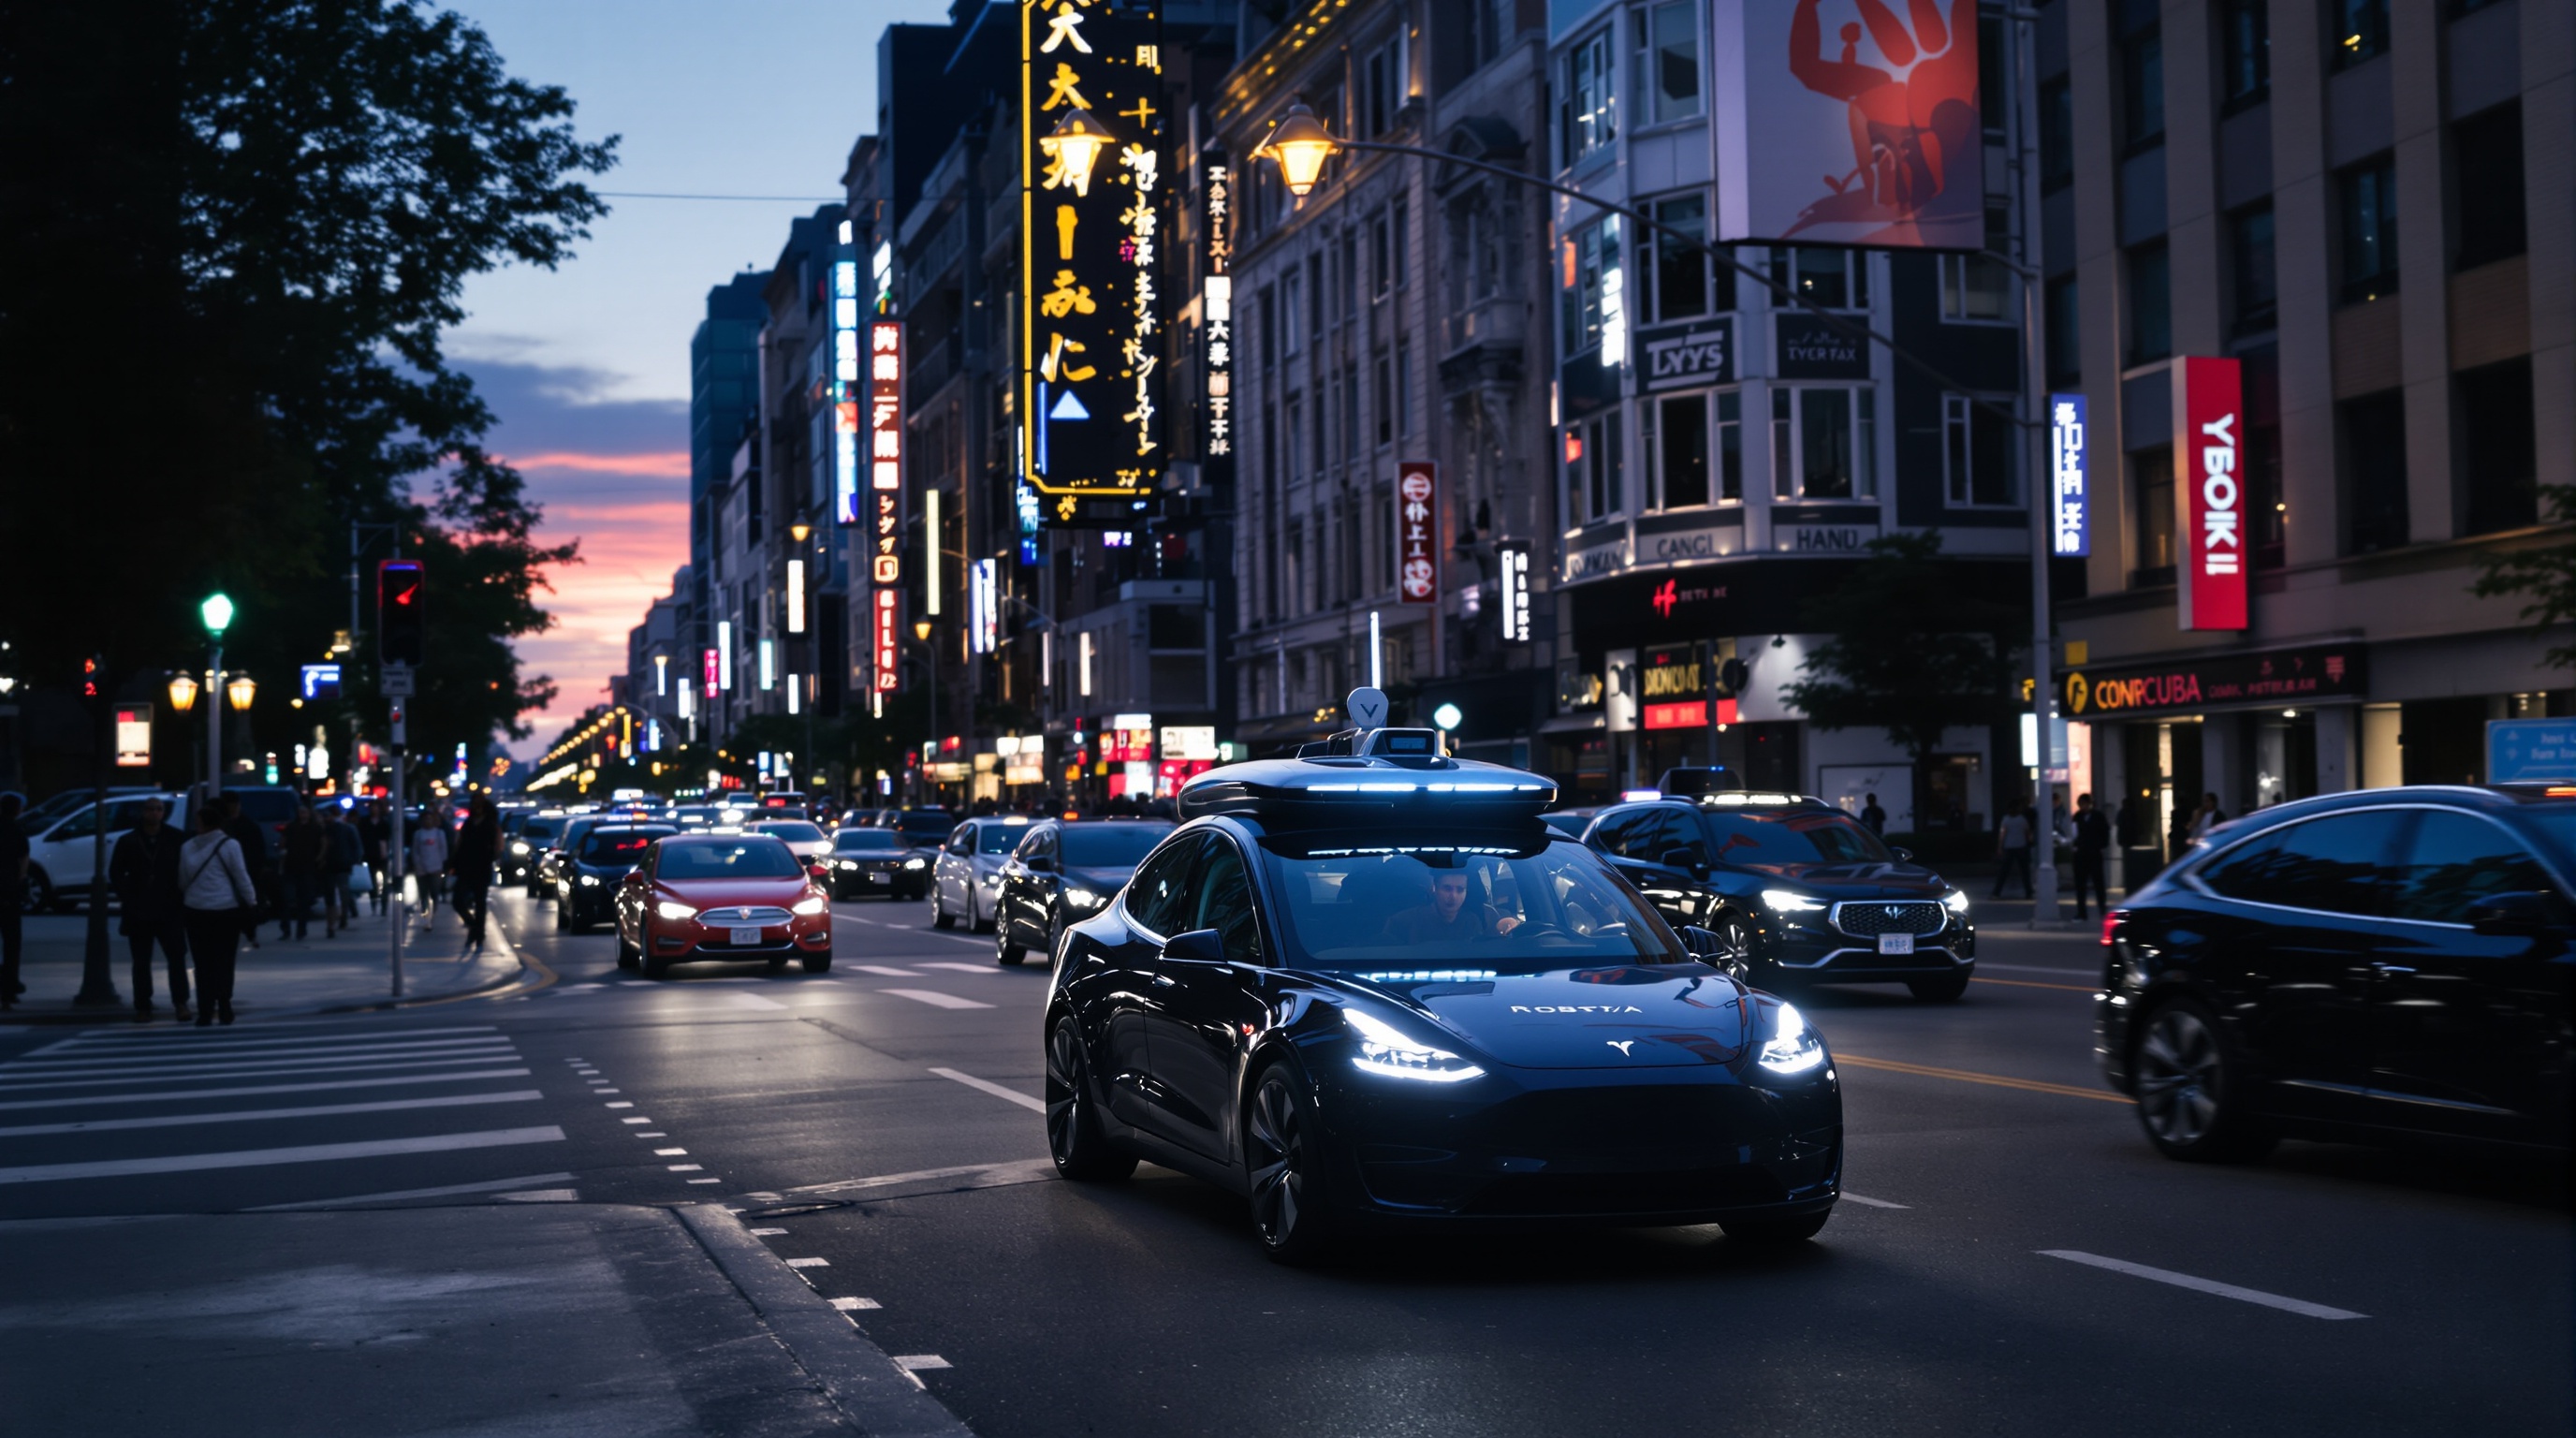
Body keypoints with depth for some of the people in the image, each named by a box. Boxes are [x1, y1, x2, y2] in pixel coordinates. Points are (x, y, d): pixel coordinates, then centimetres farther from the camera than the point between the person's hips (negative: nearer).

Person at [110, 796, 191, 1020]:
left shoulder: (175, 839, 2)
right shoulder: (128, 842, 6)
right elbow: (115, 873, 9)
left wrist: (179, 897, -2)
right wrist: (126, 898, -1)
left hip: (169, 910, -1)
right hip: (138, 912, 1)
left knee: (177, 957, -6)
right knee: (141, 961, 6)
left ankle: (180, 1003, -1)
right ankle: (143, 1006, 12)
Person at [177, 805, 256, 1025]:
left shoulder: (187, 847, 3)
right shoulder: (230, 845, -6)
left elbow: (182, 881, 8)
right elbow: (242, 877, -4)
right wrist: (252, 902, 6)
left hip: (195, 910, 2)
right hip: (225, 909, -2)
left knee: (203, 963, 6)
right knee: (224, 961, 7)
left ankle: (205, 1012, 1)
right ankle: (223, 1008, 6)